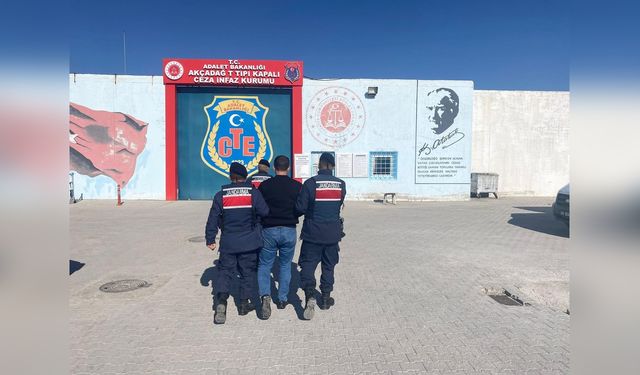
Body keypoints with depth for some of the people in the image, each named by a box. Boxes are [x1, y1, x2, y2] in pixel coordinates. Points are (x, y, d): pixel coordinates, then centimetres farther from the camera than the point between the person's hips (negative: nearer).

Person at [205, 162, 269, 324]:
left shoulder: (221, 195, -1)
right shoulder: (253, 192, -6)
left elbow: (213, 219, 0)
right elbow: (264, 212, -9)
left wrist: (210, 239, 8)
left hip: (228, 242, 1)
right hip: (249, 242, -1)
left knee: (225, 271, 8)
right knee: (248, 271, 12)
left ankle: (221, 301, -8)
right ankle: (244, 303, 18)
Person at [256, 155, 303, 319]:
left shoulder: (265, 185, -7)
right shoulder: (297, 186, -5)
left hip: (269, 230, -1)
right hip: (289, 231, 1)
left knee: (264, 265, 10)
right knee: (286, 265, 18)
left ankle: (265, 295, -9)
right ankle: (282, 299, 23)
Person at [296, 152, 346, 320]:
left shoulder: (310, 183, -14)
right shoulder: (341, 184, -2)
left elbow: (300, 208, -11)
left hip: (313, 233, -3)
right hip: (333, 233, 3)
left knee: (308, 264, 5)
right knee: (328, 266, 17)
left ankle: (310, 296, -12)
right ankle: (325, 298, 26)